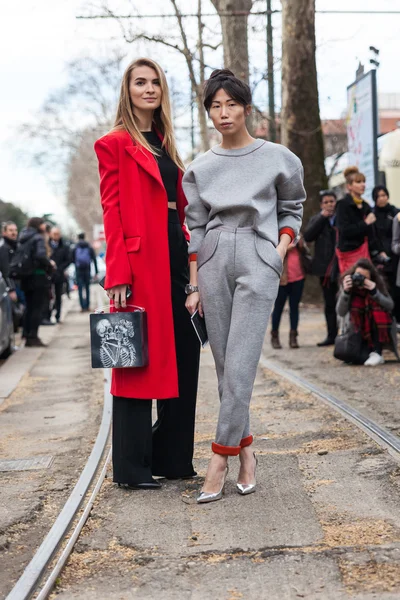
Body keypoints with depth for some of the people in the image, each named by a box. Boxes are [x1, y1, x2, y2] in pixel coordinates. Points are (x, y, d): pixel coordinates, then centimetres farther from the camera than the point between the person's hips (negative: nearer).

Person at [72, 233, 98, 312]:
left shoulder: (75, 249, -1)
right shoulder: (89, 248, 4)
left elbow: (72, 260, 0)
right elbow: (94, 260, 1)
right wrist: (96, 272, 3)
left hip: (79, 270, -2)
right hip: (87, 270, 2)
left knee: (80, 289, -1)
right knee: (87, 288, 14)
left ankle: (83, 307, -8)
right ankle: (87, 306, 14)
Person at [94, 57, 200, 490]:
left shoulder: (165, 144, 20)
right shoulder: (115, 144, -2)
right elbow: (112, 212, -10)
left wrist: (193, 263, 11)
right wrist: (118, 275, -17)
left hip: (175, 257, 8)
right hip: (140, 260, -8)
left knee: (181, 357, 9)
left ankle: (173, 458, 20)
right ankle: (131, 467, 6)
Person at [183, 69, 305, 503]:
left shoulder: (278, 158, 4)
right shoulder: (199, 168, 9)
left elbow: (292, 208, 16)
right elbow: (194, 227, 9)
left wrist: (283, 245, -2)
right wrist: (194, 286, 5)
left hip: (258, 260, -3)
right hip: (213, 261, 3)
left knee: (239, 365, -11)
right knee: (225, 365, 4)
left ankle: (220, 459, -7)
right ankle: (245, 451, 16)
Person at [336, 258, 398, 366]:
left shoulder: (377, 283, -12)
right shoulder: (347, 283, -12)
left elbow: (390, 306, -18)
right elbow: (341, 313, -18)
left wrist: (374, 291, -33)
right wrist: (345, 292, -33)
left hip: (377, 330, 1)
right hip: (357, 330, -1)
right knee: (361, 358, -27)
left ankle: (377, 352, -22)